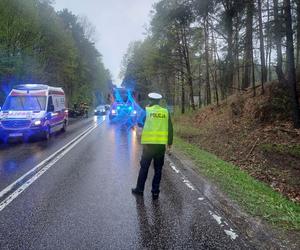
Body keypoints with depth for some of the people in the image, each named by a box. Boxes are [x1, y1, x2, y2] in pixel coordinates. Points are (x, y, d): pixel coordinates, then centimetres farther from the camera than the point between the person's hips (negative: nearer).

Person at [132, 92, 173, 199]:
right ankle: (155, 192, 14)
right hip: (161, 144, 2)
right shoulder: (165, 112, 3)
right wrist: (170, 142, 13)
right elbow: (170, 128, 5)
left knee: (144, 168, 11)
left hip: (148, 143, -1)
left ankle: (139, 189, 20)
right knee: (158, 169, 10)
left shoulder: (146, 110, -3)